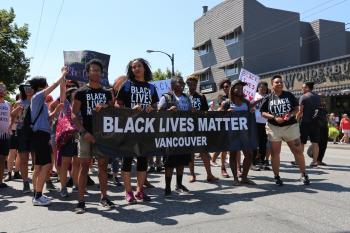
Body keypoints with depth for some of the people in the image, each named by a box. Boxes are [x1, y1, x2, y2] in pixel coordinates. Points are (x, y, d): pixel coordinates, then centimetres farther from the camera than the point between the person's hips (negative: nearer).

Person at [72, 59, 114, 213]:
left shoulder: (107, 93, 13)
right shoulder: (81, 92, 3)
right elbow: (74, 114, -2)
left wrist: (105, 108, -9)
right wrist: (83, 132, -13)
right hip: (86, 134, -3)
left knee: (103, 165, 7)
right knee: (84, 166, -2)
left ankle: (104, 197, 18)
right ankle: (81, 201, 3)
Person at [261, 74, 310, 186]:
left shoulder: (289, 95, 4)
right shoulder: (268, 98, 2)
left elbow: (296, 108, 6)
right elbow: (263, 113, -1)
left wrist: (290, 114, -14)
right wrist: (275, 117, -15)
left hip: (291, 126, 1)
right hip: (274, 127, 0)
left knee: (298, 151, 2)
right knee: (275, 153, 4)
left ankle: (304, 175, 16)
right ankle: (277, 176, 17)